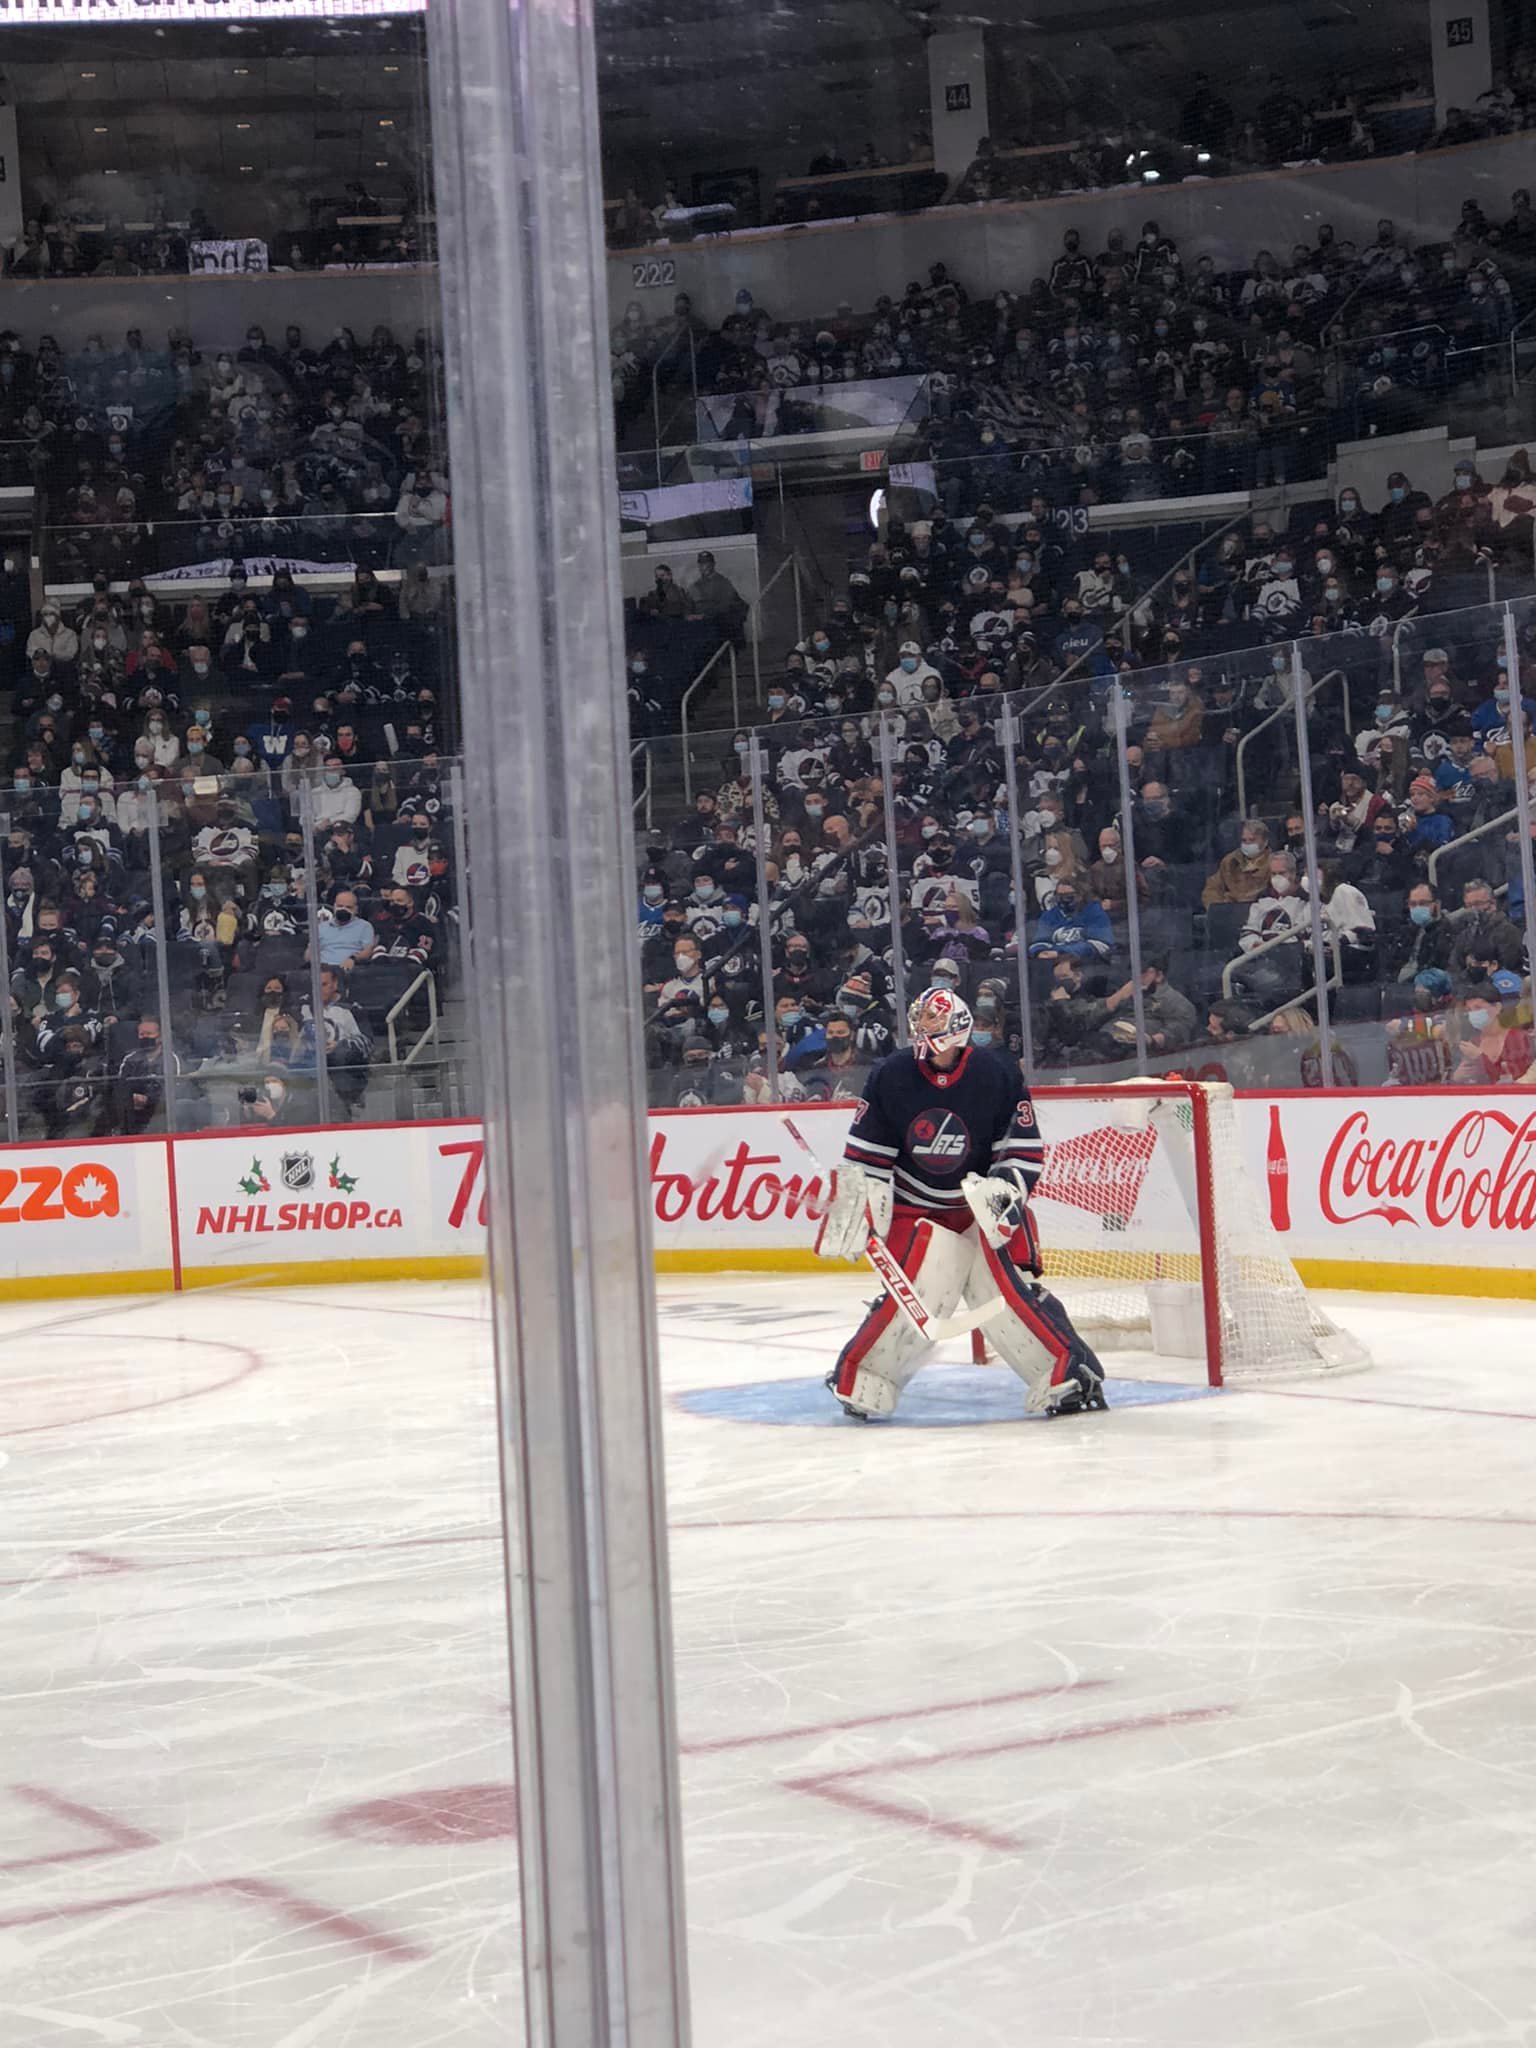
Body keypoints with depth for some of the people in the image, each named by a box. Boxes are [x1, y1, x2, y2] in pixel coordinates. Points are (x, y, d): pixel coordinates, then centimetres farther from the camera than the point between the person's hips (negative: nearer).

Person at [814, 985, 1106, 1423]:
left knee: (1008, 1289, -15)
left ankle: (1068, 1375, -7)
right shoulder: (890, 1078, -8)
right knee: (913, 1296, -11)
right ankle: (859, 1382, 5)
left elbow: (1026, 1149, -6)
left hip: (984, 1203, 0)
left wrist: (1003, 1188, -21)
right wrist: (854, 1209, -5)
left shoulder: (998, 1074, -11)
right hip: (917, 1211, 1)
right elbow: (864, 1156, -1)